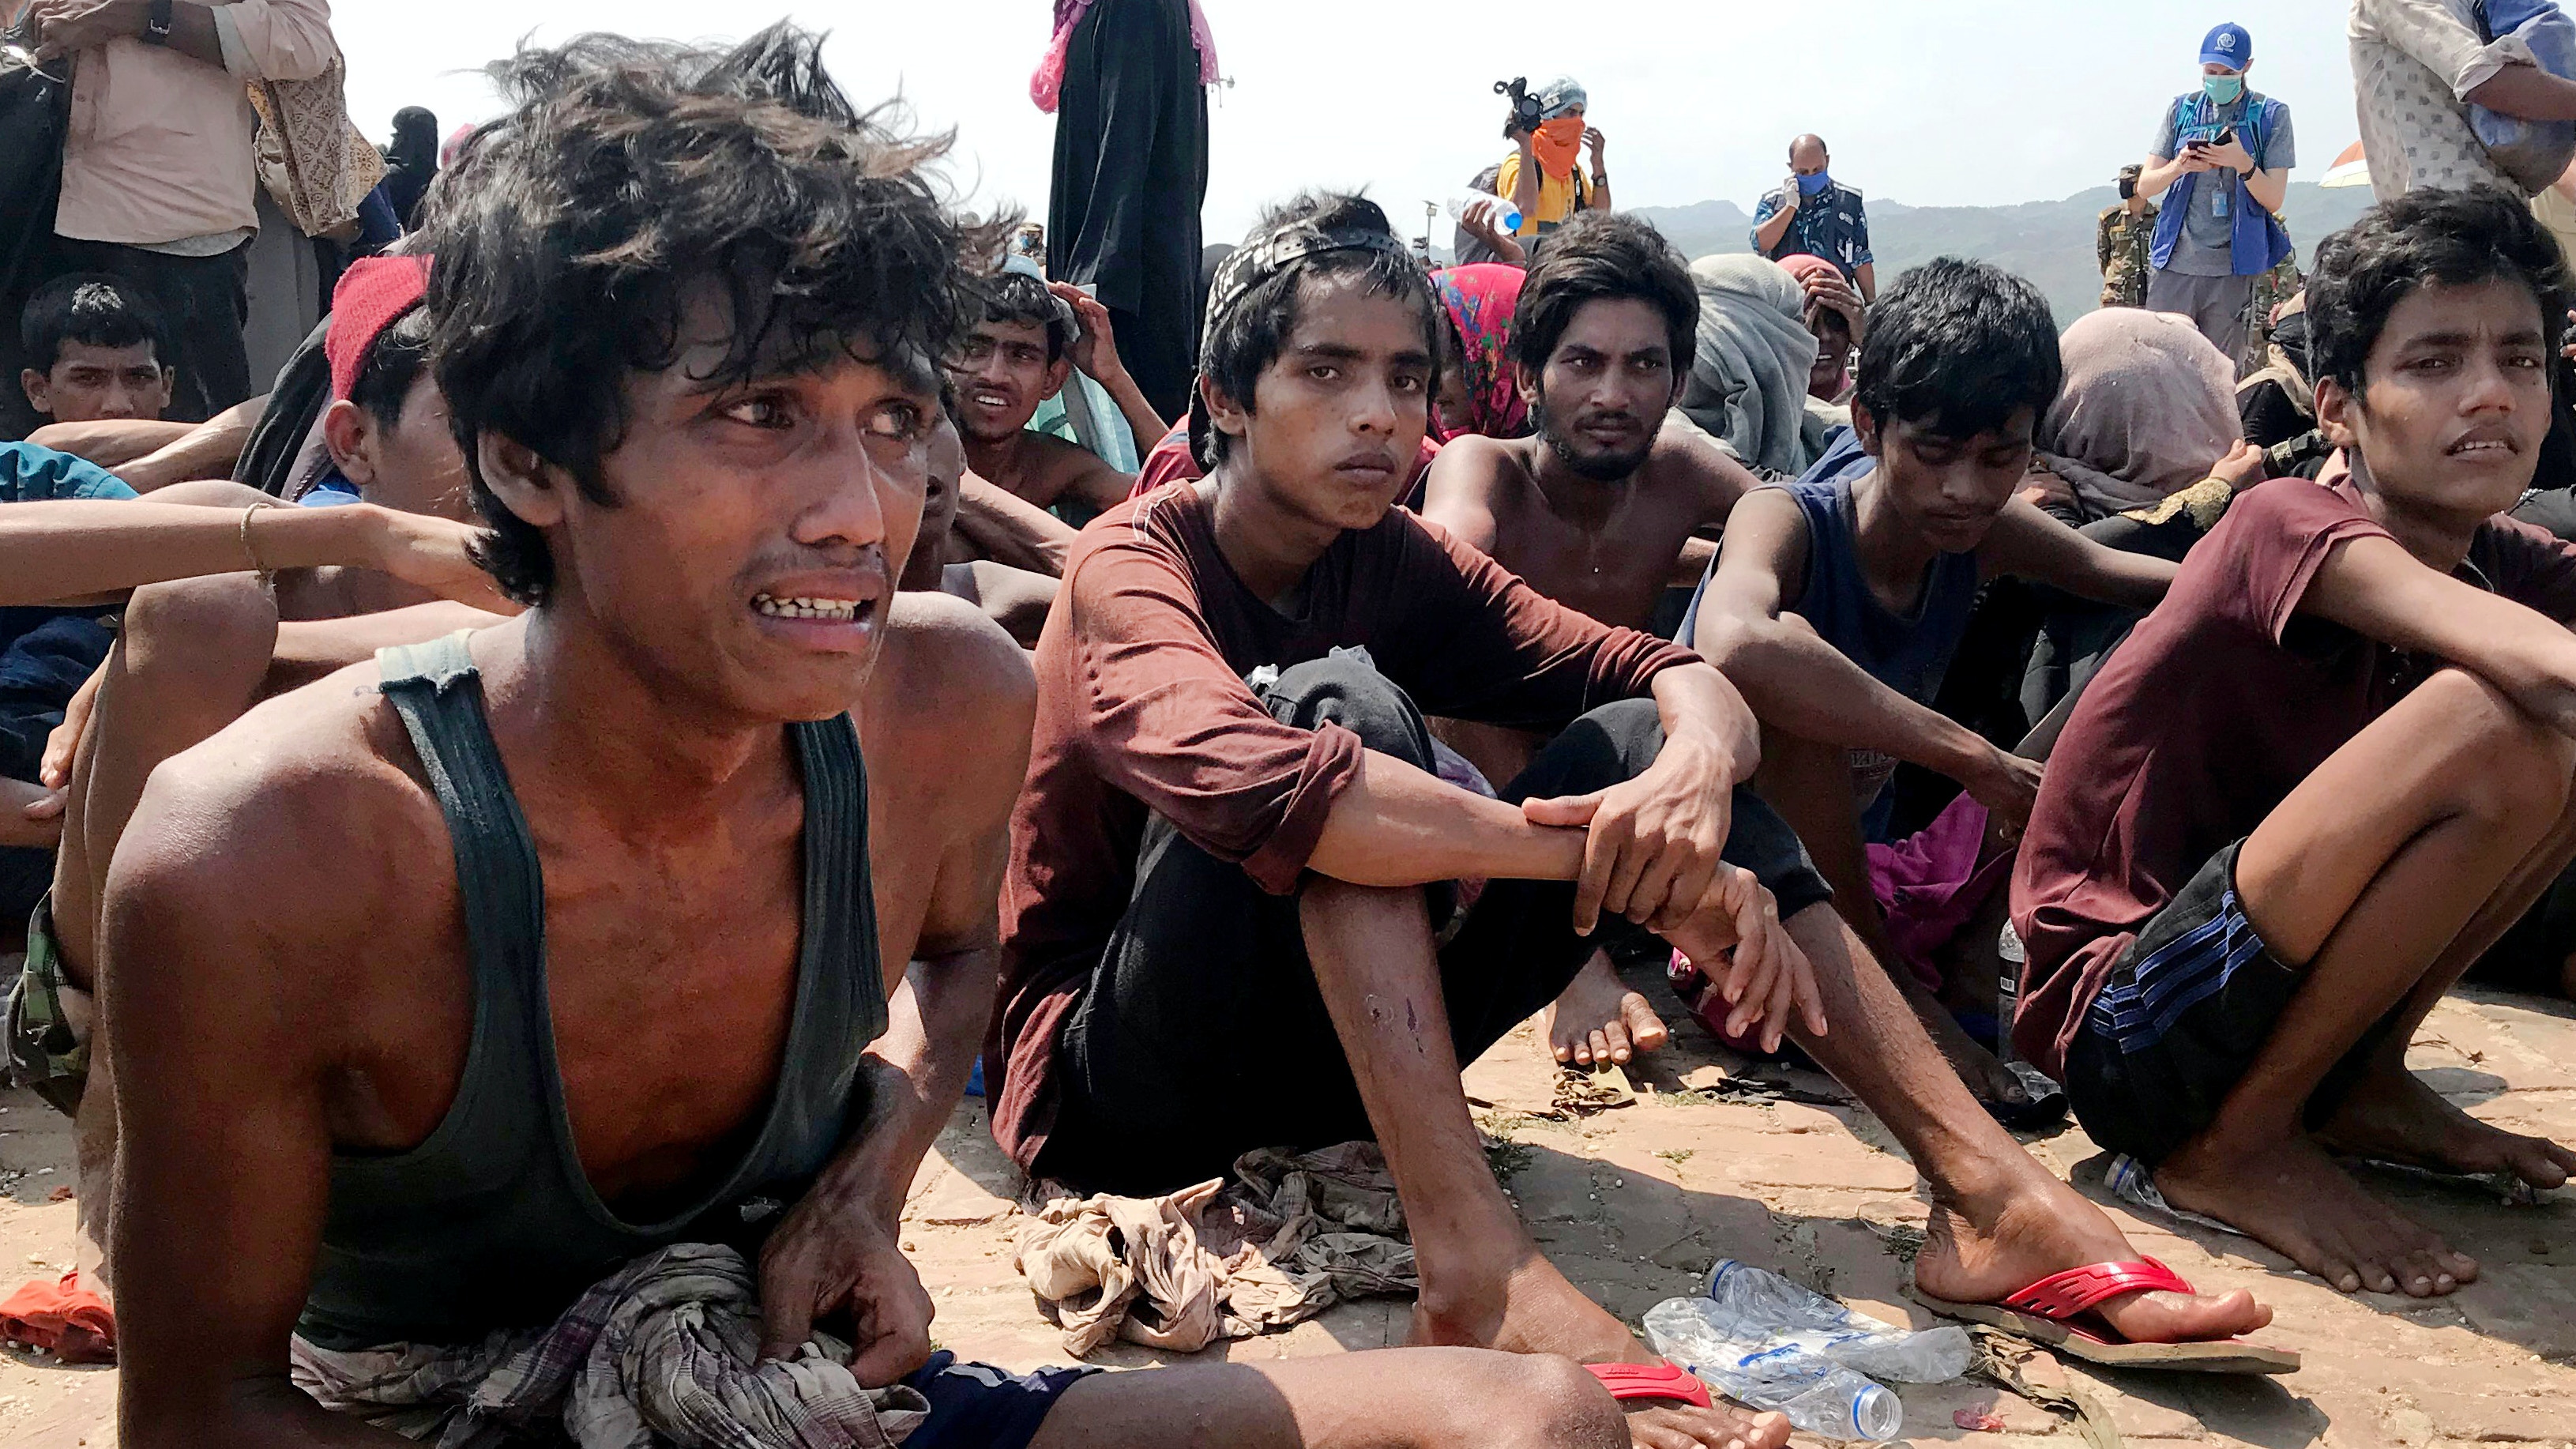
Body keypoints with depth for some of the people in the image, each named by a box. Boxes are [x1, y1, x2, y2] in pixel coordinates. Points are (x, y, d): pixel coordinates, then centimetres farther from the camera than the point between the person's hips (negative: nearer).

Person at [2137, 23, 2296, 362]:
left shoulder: (2271, 116, 5)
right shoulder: (2182, 109, 11)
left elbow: (2273, 200, 0)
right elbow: (2145, 185, 9)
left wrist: (2242, 163, -17)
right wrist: (2178, 167, -12)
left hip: (2232, 268, -2)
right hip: (2174, 262, 2)